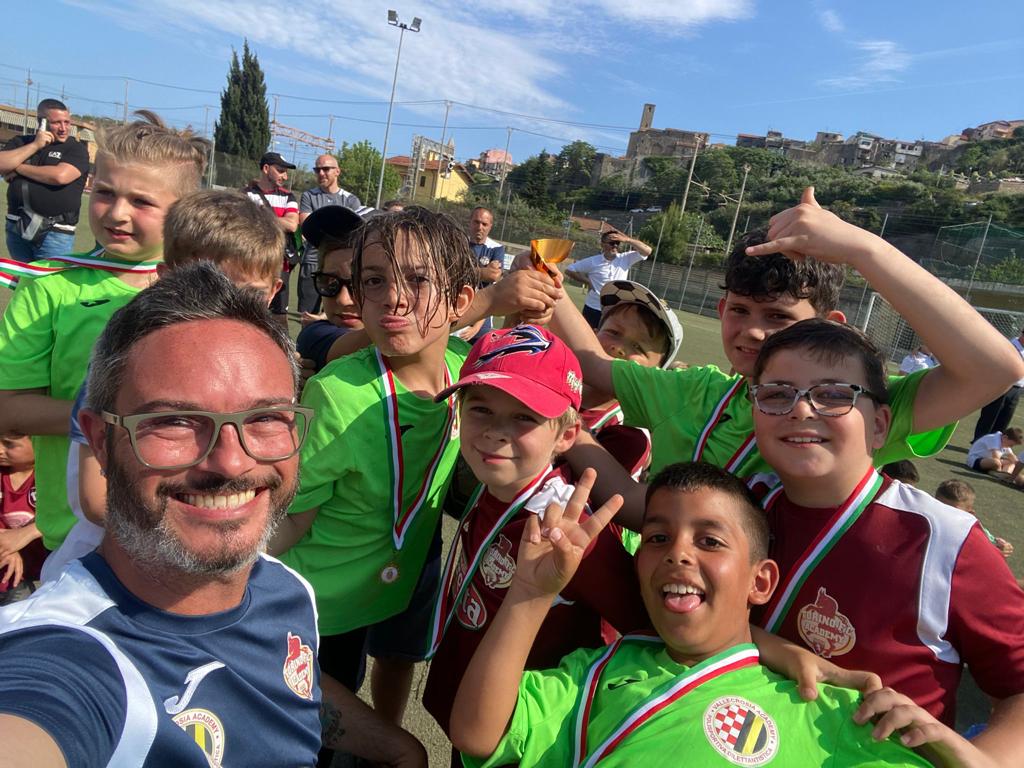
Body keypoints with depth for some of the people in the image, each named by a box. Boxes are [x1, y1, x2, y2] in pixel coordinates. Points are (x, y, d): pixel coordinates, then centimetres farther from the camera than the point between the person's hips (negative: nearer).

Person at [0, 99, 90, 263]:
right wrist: (35, 145, -8)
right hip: (16, 227, 5)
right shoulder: (21, 142, 13)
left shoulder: (76, 148, -1)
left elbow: (60, 176, -18)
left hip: (55, 233, -5)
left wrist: (18, 168, -6)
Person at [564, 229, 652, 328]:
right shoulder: (592, 261, -4)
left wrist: (627, 239, -18)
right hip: (593, 309, -1)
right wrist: (587, 281, -3)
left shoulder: (626, 259, 0)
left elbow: (647, 250, -10)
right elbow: (569, 271, 2)